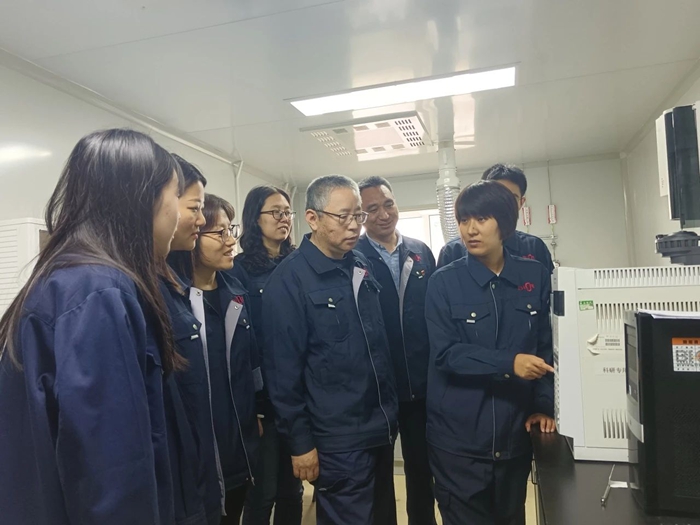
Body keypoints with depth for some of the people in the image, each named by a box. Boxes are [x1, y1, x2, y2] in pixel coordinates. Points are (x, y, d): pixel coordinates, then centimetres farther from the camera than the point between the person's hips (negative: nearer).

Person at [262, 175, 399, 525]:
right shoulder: (289, 280, -15)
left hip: (381, 427, 7)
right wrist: (299, 441, -12)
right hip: (338, 440, -7)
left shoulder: (361, 266, 5)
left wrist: (390, 410, 13)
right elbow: (283, 370, -14)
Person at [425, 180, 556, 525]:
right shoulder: (444, 282, -8)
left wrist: (544, 406, -5)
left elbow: (546, 348, 5)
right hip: (458, 438, -3)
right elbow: (446, 353, -15)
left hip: (515, 434, 3)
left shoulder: (535, 277, 1)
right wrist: (509, 364, -26)